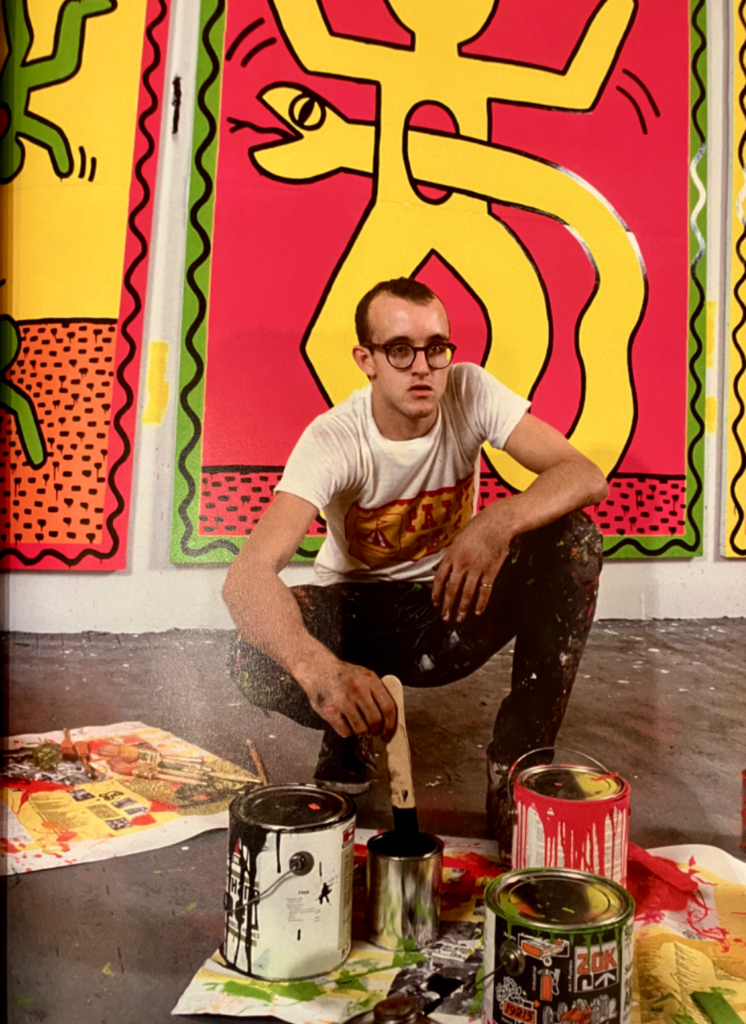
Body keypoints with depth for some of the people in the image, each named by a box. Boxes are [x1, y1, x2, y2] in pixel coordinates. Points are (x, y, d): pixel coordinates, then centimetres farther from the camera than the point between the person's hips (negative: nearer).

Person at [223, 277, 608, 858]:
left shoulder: (471, 392, -15)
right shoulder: (334, 440, -24)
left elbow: (587, 477, -22)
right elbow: (247, 575, -37)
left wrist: (502, 520, -43)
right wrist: (317, 667, -57)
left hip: (450, 609, 2)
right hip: (357, 611, -2)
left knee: (574, 540, -22)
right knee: (260, 660, -33)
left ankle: (516, 770, -15)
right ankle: (352, 735, 5)